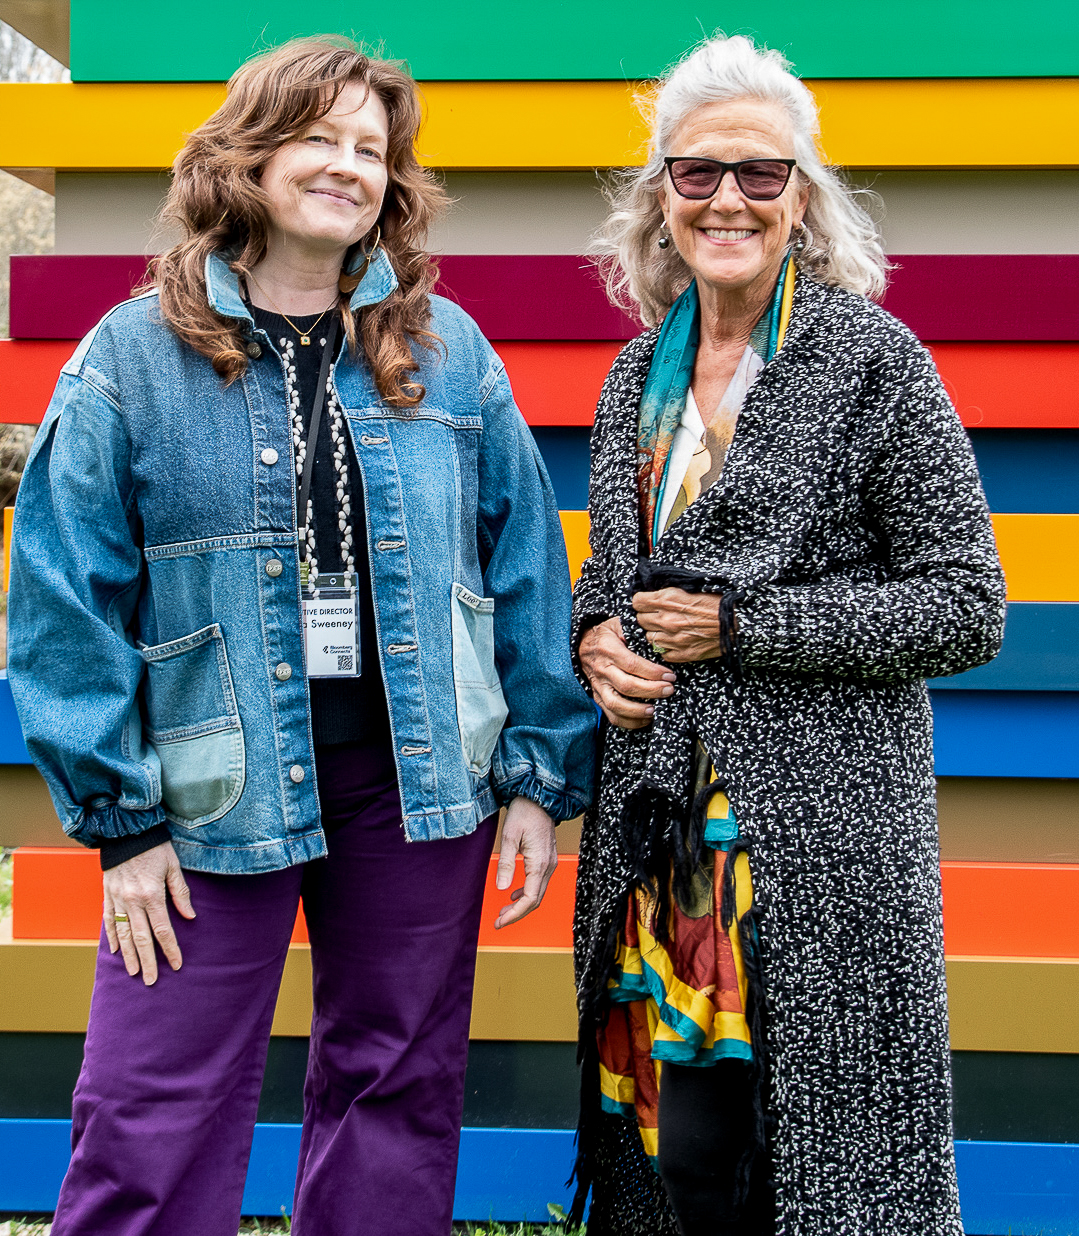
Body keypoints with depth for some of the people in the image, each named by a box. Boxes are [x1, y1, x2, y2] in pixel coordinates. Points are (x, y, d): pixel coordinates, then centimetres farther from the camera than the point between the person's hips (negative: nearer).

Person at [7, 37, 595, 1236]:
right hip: (215, 796, -2)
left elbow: (524, 569, 5)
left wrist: (541, 776, 1)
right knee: (148, 1132, 2)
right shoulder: (136, 357, -3)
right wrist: (120, 818, -7)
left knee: (398, 1094, 14)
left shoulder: (446, 351, 4)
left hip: (417, 782, 2)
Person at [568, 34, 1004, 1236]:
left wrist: (742, 625, -13)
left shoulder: (872, 358, -7)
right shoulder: (640, 373, 11)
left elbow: (966, 607, -8)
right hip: (659, 817, 5)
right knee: (678, 1137, 9)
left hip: (824, 823, -5)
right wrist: (595, 638, 0)